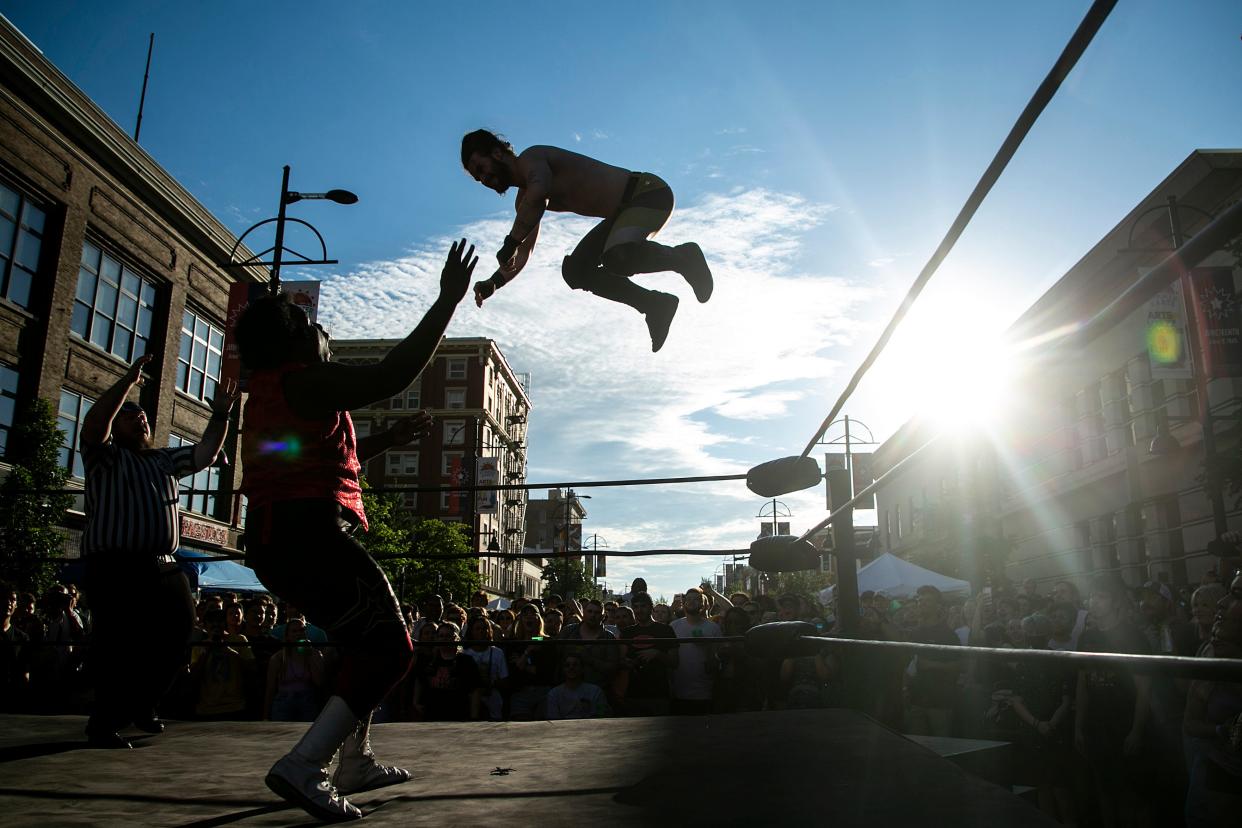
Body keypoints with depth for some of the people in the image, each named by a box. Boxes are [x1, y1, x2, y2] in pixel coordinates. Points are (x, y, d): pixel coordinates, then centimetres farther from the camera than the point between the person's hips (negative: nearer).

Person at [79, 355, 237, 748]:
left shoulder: (165, 460, 24)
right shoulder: (105, 456, 7)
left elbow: (205, 452, 16)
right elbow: (93, 425, -12)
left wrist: (220, 416, 2)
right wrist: (128, 380, -15)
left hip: (163, 567, 6)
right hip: (115, 567, -6)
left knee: (177, 638, 4)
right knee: (119, 645, -9)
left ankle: (141, 707, 24)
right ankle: (104, 723, 4)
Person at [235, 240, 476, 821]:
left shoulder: (270, 391, 24)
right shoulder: (305, 381, -8)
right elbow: (391, 375, -20)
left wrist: (390, 438, 32)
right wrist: (448, 300, -16)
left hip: (274, 538, 11)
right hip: (309, 532, -11)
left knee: (364, 642, 21)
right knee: (390, 648, -8)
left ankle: (355, 762, 25)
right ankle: (303, 766, -16)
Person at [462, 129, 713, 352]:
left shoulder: (530, 158, -12)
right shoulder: (524, 198, 17)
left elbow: (538, 196, -36)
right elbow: (523, 254, 17)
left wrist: (509, 245, -32)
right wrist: (495, 282, -1)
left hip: (648, 191, -10)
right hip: (623, 210, 10)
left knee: (616, 259, -35)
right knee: (574, 270, 2)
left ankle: (682, 257, -8)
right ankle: (655, 305, 4)